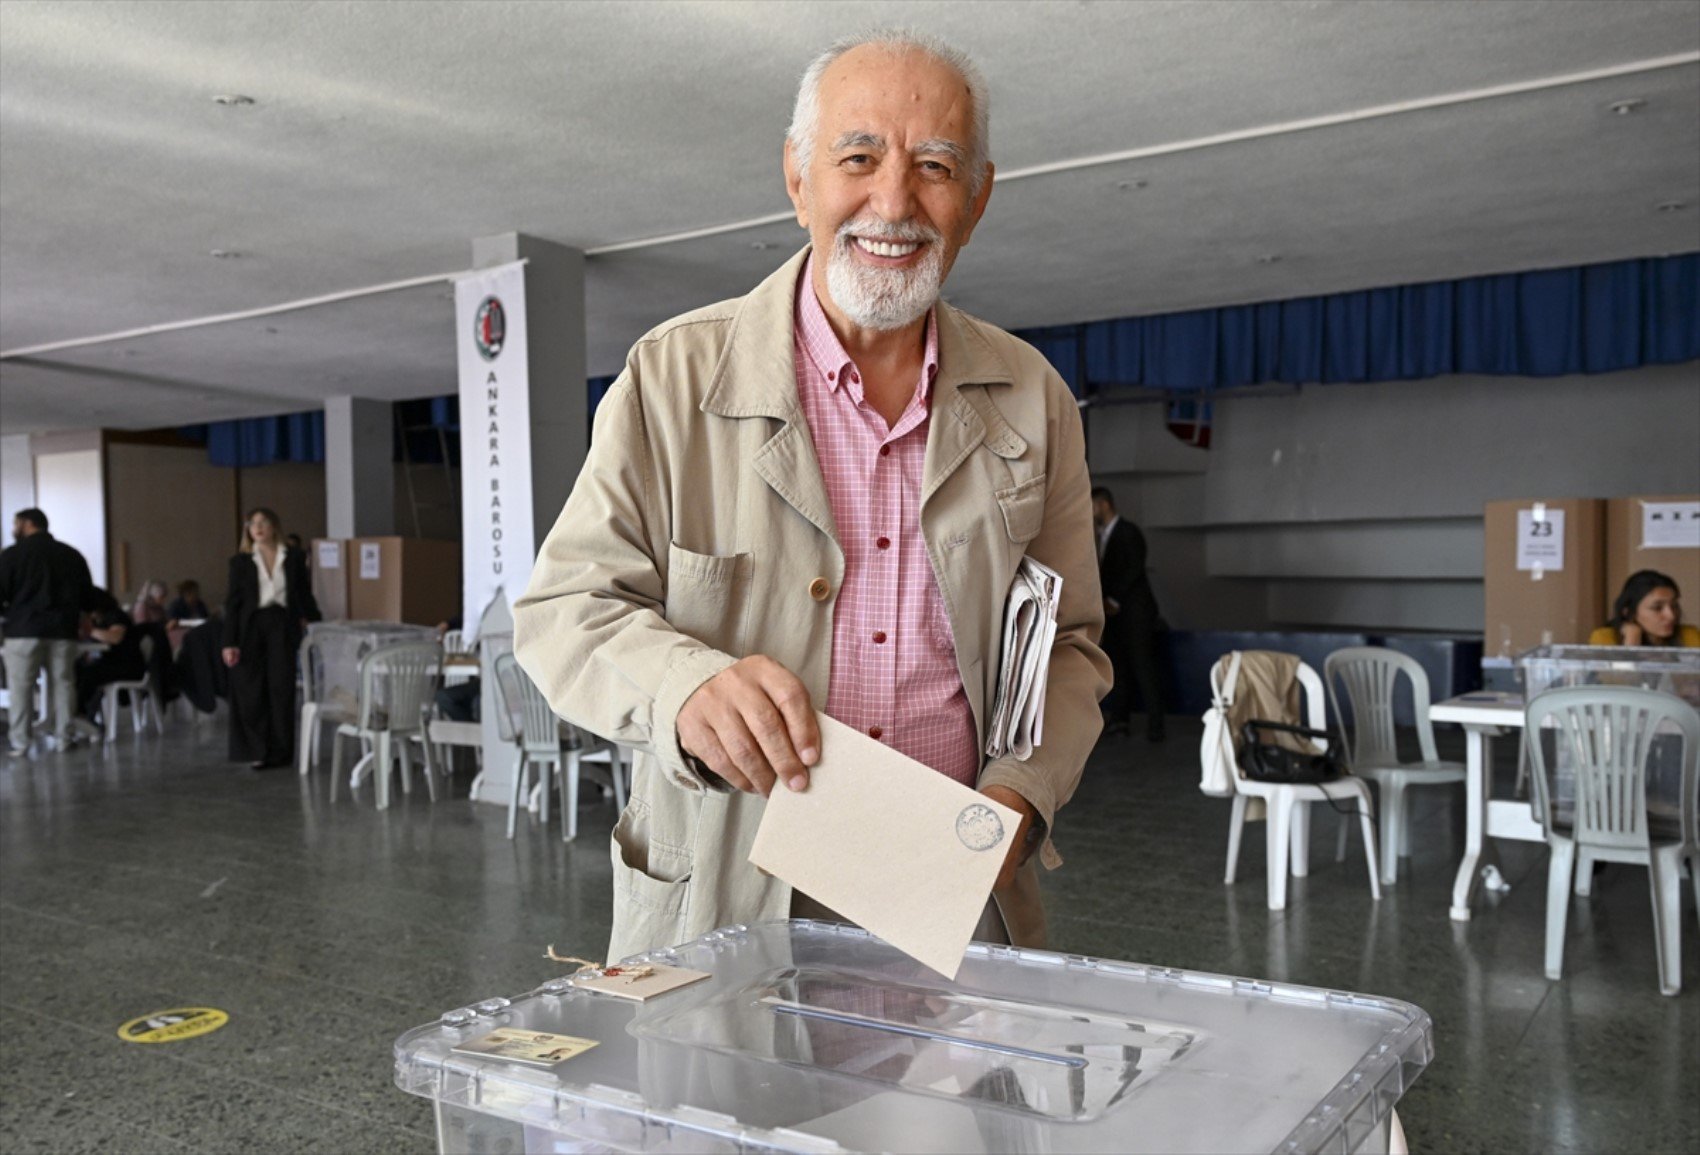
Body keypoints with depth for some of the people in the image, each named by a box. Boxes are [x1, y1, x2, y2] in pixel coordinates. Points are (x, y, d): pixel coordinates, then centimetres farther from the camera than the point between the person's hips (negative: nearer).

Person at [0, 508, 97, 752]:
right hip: (63, 631, 4)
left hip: (24, 630, -4)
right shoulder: (72, 555, 10)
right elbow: (87, 596, 12)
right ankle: (65, 736, 7)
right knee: (63, 683, 8)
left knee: (20, 686, 1)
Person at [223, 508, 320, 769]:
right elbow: (232, 603, 1)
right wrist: (229, 642, -6)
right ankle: (256, 751, 11)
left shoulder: (295, 558, 6)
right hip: (251, 627, 0)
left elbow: (304, 595, 14)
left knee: (282, 689, 1)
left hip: (283, 626, 0)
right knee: (251, 692, 1)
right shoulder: (241, 562, 4)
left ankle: (280, 752, 9)